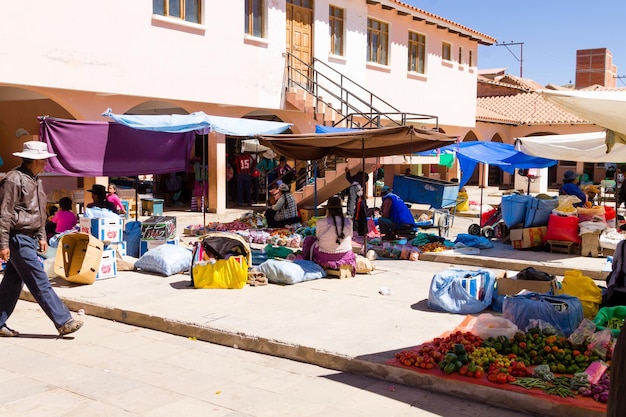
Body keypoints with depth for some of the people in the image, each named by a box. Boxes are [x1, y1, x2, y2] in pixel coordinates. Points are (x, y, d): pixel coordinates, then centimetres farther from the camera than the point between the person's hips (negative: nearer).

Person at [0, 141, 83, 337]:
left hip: (29, 238, 9)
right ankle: (63, 322, -5)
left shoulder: (35, 179, 14)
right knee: (40, 282, -7)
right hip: (18, 238, -9)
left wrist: (41, 236, 21)